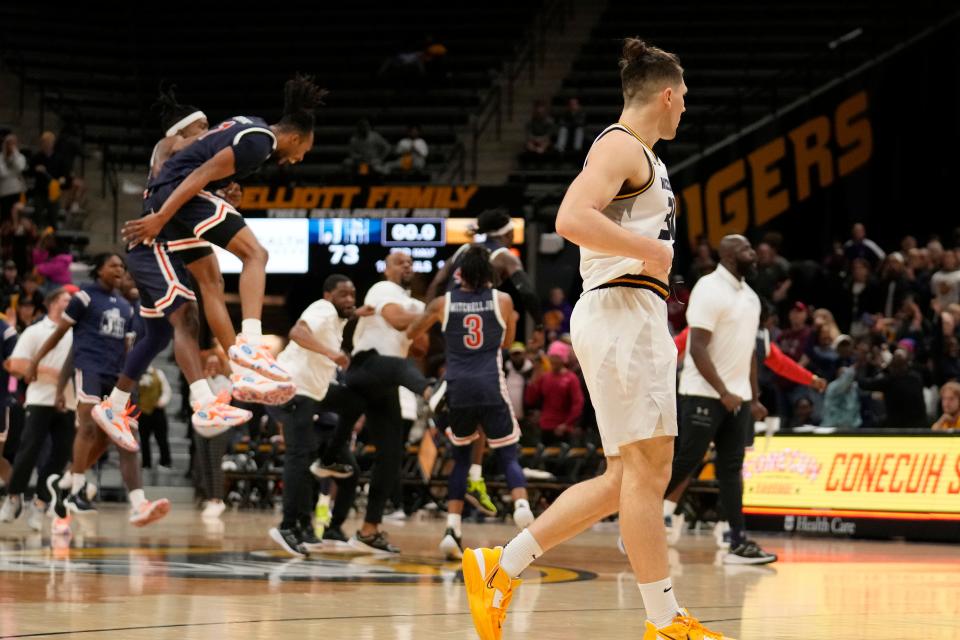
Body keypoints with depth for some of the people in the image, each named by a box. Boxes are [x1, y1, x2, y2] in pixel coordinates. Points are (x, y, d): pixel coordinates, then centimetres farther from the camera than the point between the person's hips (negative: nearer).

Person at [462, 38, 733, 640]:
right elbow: (572, 218, -23)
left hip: (640, 319, 11)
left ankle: (501, 567, 9)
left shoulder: (642, 156, 23)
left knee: (629, 477, 8)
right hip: (621, 311, -11)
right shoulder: (621, 146, -8)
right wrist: (648, 249, -17)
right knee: (645, 466, -9)